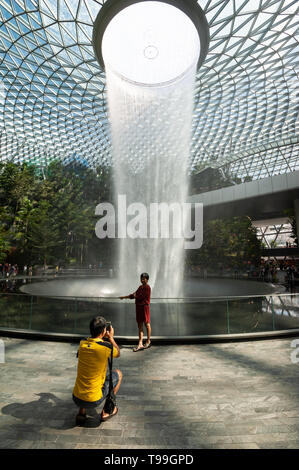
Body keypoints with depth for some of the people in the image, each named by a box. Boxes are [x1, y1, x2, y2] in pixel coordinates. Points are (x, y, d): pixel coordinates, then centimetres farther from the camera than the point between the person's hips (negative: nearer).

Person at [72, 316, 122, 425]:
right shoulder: (106, 347, -19)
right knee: (118, 373, 16)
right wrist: (111, 337, 14)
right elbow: (118, 354, 5)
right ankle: (106, 411, 20)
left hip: (76, 398, 5)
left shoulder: (82, 343, -4)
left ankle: (81, 413, 24)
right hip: (94, 401, -5)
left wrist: (104, 338, 23)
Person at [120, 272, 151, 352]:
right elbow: (135, 294, 15)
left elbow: (141, 296, -17)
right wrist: (125, 296, 8)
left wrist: (134, 296, 1)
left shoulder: (147, 287, -12)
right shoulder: (140, 287, 14)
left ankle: (148, 341, 22)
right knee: (140, 325, 6)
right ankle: (140, 344, 8)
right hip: (138, 307, 8)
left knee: (147, 324, 6)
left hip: (144, 306, -8)